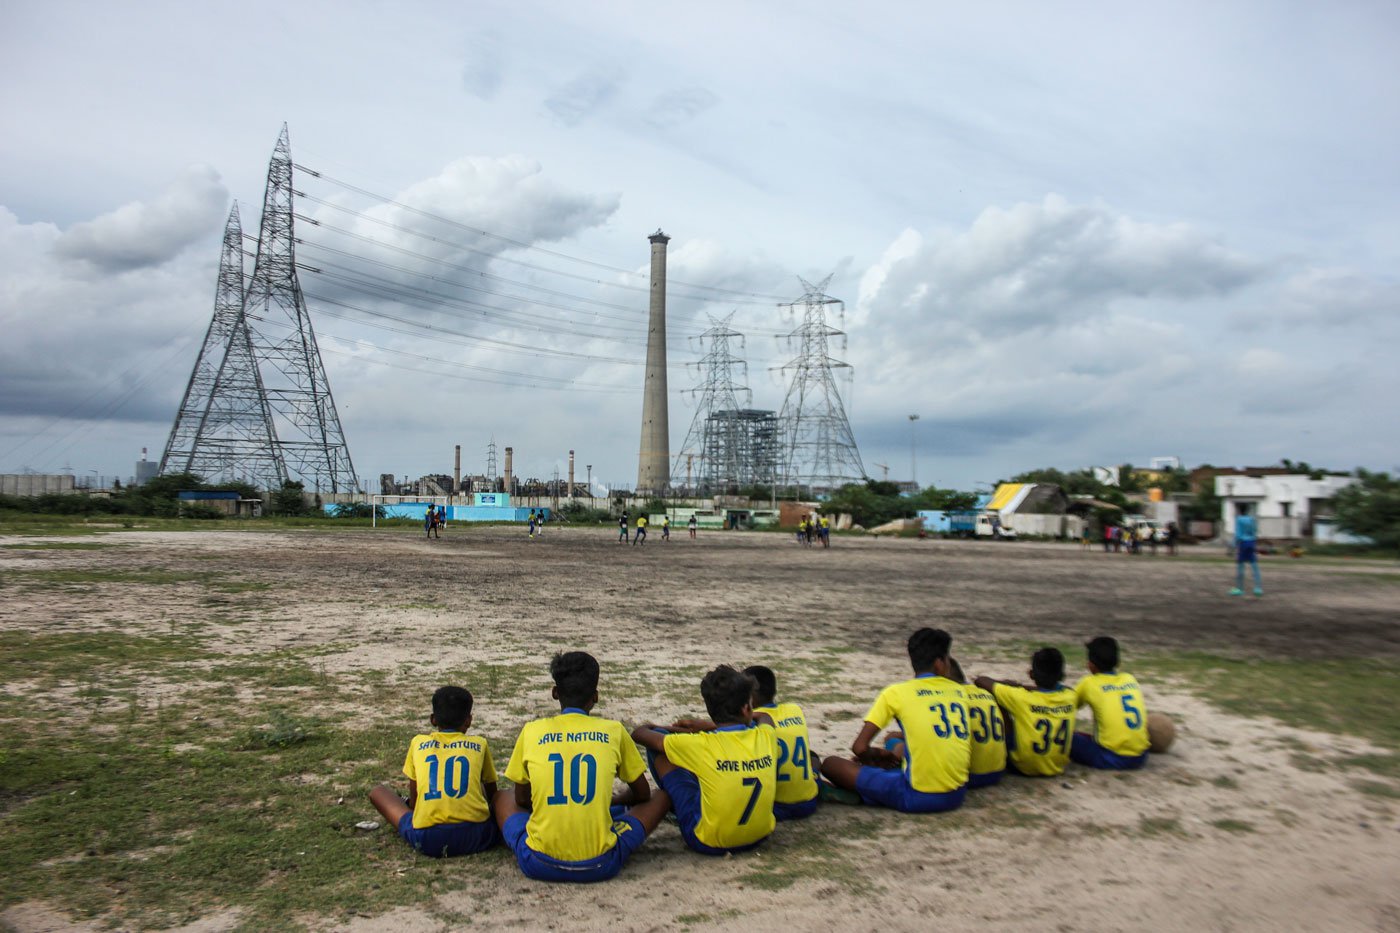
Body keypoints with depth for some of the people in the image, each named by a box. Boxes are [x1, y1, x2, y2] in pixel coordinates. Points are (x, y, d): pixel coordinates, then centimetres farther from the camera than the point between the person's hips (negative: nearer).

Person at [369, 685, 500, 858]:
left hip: (426, 838, -2)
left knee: (377, 792, 21)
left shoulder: (418, 742, 17)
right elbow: (492, 793, 27)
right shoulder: (479, 744, 16)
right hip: (475, 834, 2)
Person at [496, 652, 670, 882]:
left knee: (504, 798, 30)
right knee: (661, 797, 19)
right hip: (600, 865, -2)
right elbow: (642, 795, 16)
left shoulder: (532, 731, 3)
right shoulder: (613, 731, 2)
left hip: (540, 864, 2)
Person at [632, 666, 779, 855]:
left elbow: (639, 734, -7)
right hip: (759, 836, 4)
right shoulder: (766, 736, -10)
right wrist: (704, 725, 22)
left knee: (656, 746, -1)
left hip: (709, 842, -4)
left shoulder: (702, 745, -20)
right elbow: (764, 717, 19)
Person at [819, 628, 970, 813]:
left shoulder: (895, 693, -5)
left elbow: (859, 747, -9)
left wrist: (880, 755, 12)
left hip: (917, 798, -5)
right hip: (956, 795, 6)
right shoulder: (959, 691, 8)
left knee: (830, 763, 5)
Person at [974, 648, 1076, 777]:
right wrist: (1020, 687, 8)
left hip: (1024, 767, -4)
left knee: (999, 701, 2)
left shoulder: (1022, 697, -24)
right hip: (1058, 767, 4)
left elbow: (980, 681, -12)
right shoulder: (1070, 695, -13)